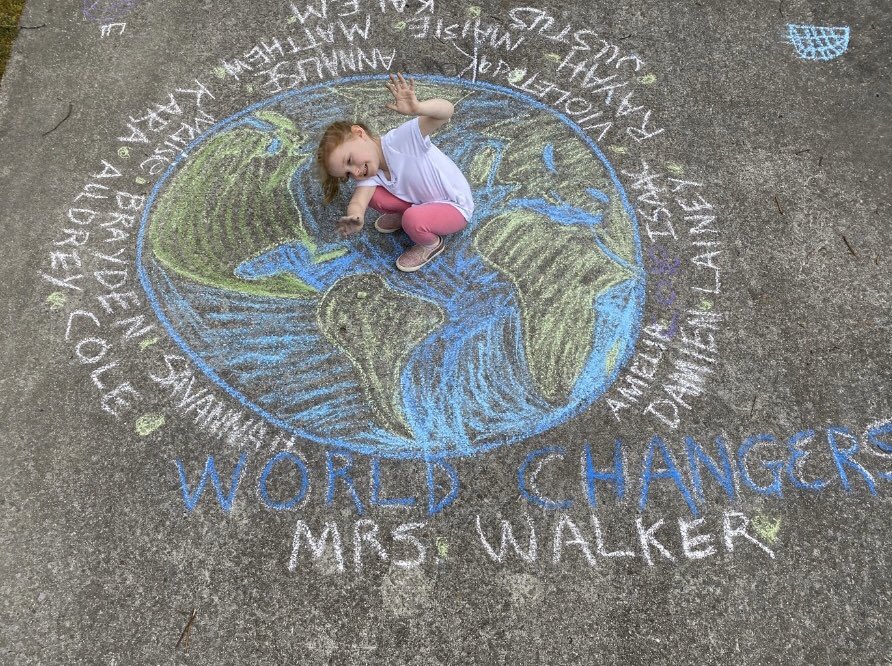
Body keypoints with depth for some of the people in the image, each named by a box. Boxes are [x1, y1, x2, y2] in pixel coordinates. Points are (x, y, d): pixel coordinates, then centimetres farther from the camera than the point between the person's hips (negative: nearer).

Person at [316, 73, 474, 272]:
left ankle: (432, 244, 0)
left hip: (455, 207, -6)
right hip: (420, 202, 6)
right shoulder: (370, 177, -10)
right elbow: (358, 202, -29)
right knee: (373, 195, -13)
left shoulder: (402, 138, -29)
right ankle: (401, 216, 17)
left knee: (413, 221, -34)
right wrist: (355, 217, -52)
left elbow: (446, 110, -40)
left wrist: (417, 108, -60)